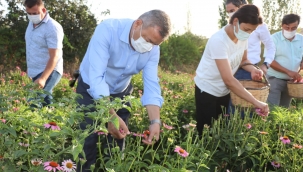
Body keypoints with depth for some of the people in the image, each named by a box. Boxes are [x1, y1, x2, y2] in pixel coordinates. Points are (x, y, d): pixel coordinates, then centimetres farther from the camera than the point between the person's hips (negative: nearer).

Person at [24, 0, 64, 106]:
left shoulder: (52, 27, -16)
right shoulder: (31, 23, 10)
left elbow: (54, 57, -23)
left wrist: (43, 78, -32)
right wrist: (30, 68, 19)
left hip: (48, 73, -8)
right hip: (36, 73, 8)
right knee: (43, 102, 9)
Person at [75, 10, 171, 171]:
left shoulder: (153, 49, -16)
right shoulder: (108, 30, -32)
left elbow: (151, 85, -19)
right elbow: (96, 77, -38)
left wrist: (155, 121, -33)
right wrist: (111, 115, -45)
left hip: (120, 93, 4)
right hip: (91, 89, -4)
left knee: (116, 143, 9)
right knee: (88, 141, -5)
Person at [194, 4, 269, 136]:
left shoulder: (243, 37, -8)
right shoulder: (219, 40, -31)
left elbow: (243, 60, 12)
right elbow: (229, 80, -36)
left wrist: (253, 70, -12)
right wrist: (256, 102, -37)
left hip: (224, 91, 7)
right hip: (207, 90, -7)